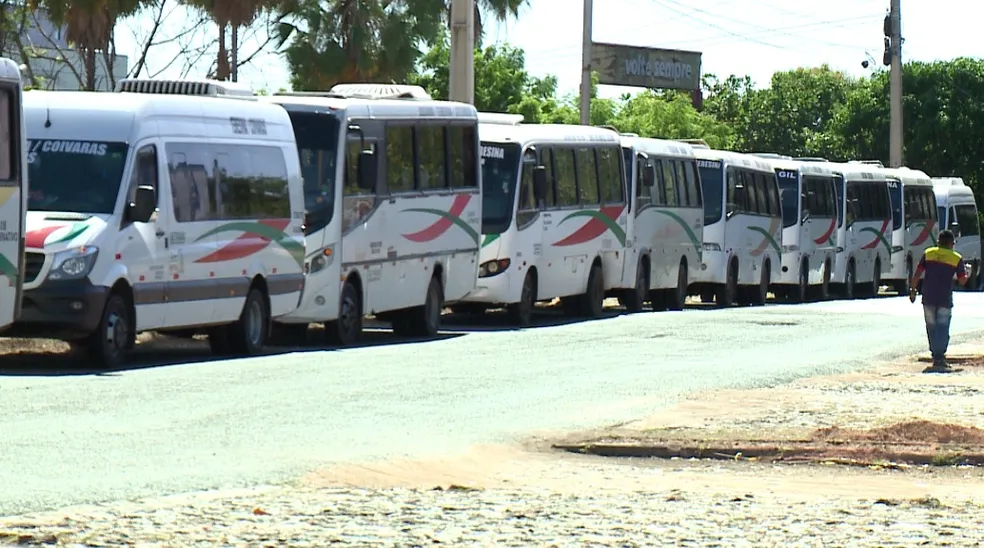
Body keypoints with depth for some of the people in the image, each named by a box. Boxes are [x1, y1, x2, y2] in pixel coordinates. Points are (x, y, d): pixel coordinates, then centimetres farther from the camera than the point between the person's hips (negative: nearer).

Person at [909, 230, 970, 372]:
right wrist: (965, 271, 24)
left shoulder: (928, 253, 5)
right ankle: (939, 357, -11)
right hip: (945, 299, -2)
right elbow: (962, 280, 4)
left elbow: (917, 273, 1)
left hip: (928, 298, 2)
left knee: (931, 327, 12)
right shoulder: (957, 258, 1)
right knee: (943, 328, 0)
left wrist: (912, 289, 8)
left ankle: (936, 356, 18)